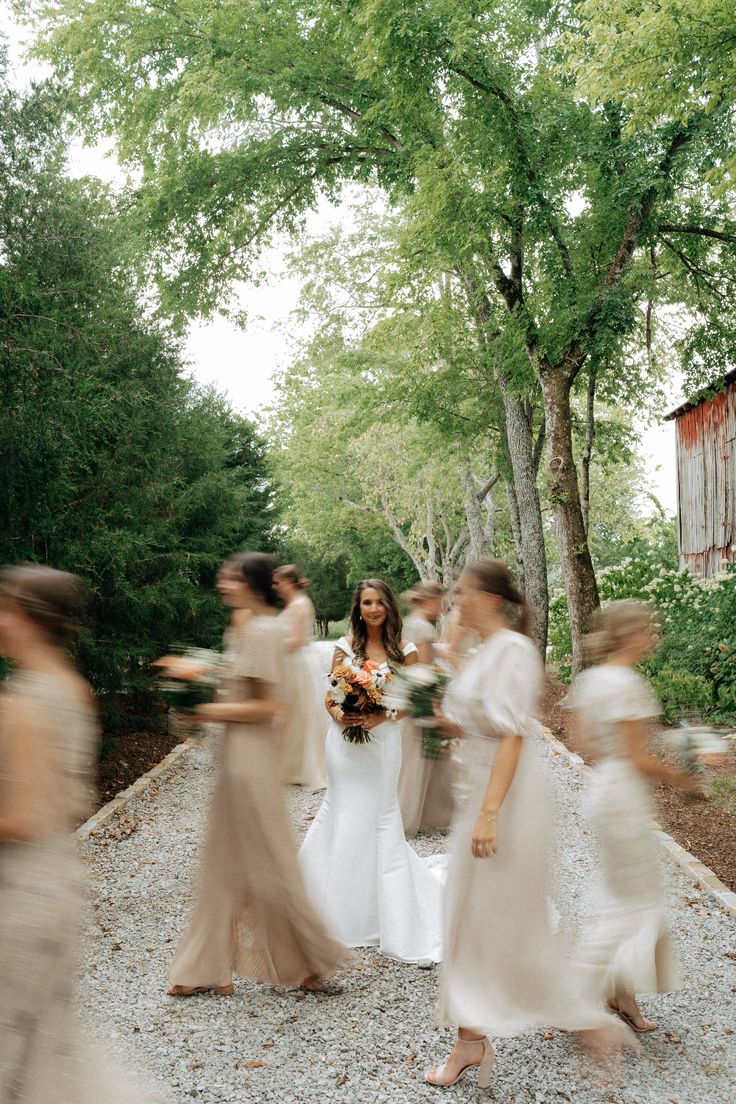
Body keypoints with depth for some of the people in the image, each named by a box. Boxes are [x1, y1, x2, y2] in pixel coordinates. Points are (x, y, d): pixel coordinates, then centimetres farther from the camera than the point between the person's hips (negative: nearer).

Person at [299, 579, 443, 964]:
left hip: (382, 741, -2)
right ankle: (344, 908, 25)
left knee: (379, 819, 1)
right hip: (344, 740, 2)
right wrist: (338, 715, -15)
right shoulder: (345, 646, 4)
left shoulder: (403, 650, -1)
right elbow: (330, 695, 6)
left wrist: (380, 716, -16)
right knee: (343, 816, 8)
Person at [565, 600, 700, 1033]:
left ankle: (623, 995, 29)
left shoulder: (588, 679, 6)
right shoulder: (628, 684, -21)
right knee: (636, 902, 5)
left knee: (629, 896, 19)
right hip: (627, 797, -9)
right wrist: (680, 776, -5)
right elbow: (638, 760, -19)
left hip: (603, 786, 9)